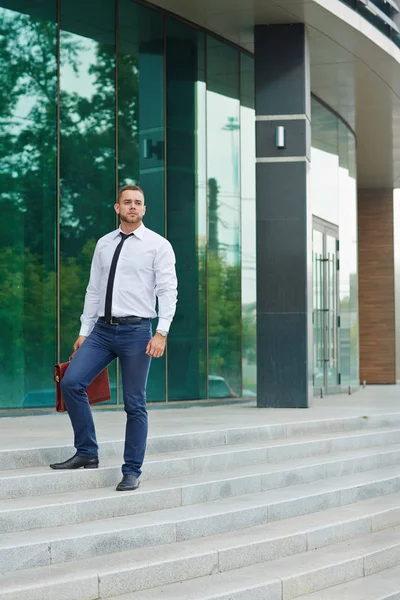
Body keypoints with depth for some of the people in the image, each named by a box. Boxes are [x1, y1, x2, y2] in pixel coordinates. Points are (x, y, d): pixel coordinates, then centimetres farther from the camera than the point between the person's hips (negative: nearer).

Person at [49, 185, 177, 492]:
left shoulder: (158, 245, -1)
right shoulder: (104, 244, 13)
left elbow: (167, 291, -7)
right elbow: (94, 290, 14)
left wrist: (162, 333, -16)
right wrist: (84, 332, 9)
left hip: (136, 331, -4)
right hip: (102, 329, 4)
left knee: (135, 405, 0)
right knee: (72, 382, -10)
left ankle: (132, 472, 10)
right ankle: (87, 453, 3)